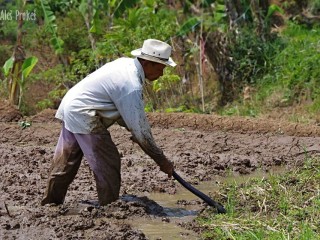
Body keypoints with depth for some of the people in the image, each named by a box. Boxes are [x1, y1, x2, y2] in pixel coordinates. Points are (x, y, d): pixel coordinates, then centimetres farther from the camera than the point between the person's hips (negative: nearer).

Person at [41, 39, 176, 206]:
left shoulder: (126, 63, 6)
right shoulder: (131, 86, -23)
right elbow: (140, 129, -19)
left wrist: (131, 129, 5)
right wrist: (162, 161, -13)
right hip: (84, 117, -10)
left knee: (66, 163, 17)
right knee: (108, 164, -4)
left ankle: (49, 204, 26)